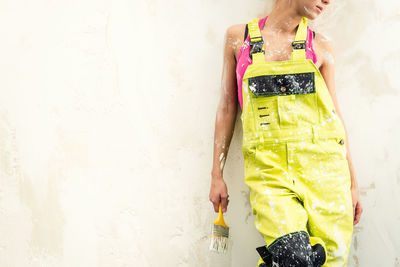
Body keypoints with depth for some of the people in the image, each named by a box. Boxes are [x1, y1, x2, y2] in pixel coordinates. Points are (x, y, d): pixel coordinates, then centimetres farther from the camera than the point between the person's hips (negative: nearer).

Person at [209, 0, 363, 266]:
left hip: (322, 169, 2)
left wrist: (353, 183, 11)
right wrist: (217, 175, 9)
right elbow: (227, 108, 11)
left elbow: (335, 112, 13)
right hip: (270, 170, -2)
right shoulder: (238, 37, 8)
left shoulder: (321, 46, 10)